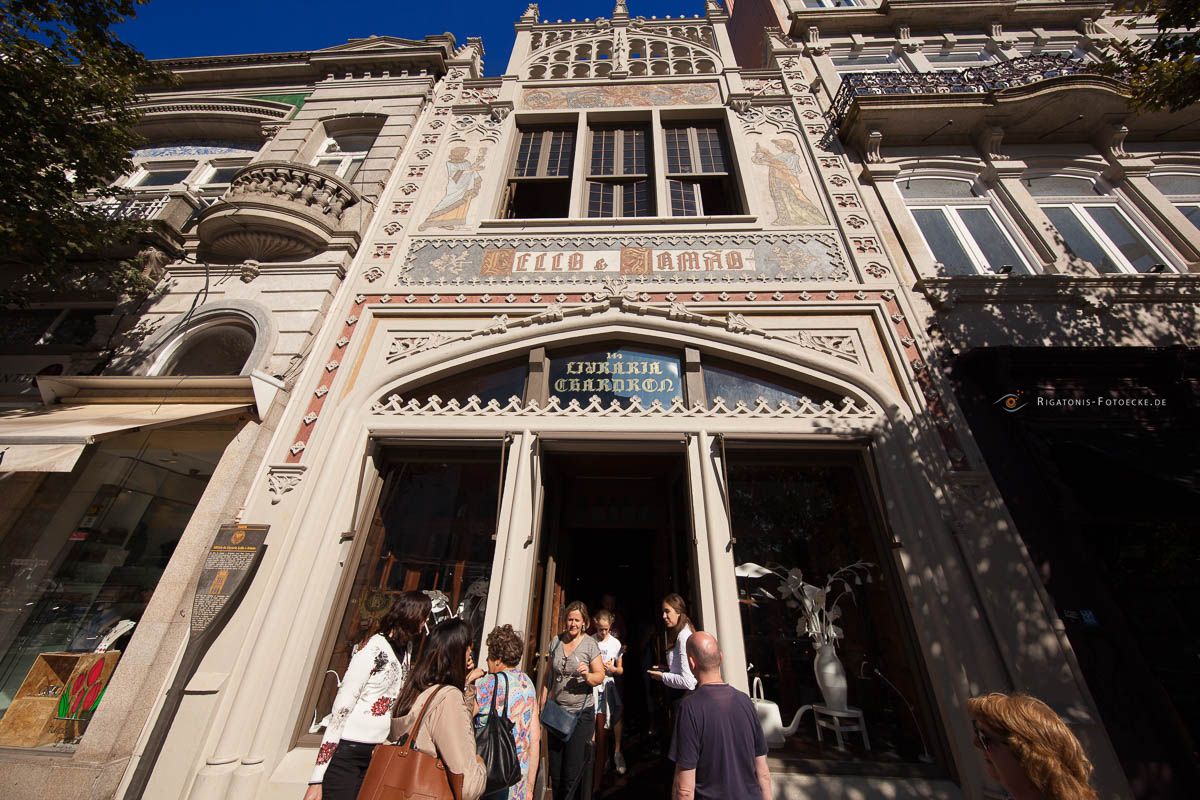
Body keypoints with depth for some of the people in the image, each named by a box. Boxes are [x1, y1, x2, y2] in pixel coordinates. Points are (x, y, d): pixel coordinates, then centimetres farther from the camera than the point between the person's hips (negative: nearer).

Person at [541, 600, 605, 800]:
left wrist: (588, 675, -31)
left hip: (580, 714, -4)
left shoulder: (590, 644, -12)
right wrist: (542, 702, 10)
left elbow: (600, 677, -11)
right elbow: (549, 675, 10)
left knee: (573, 771, 6)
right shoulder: (556, 640, 0)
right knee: (555, 768, 17)